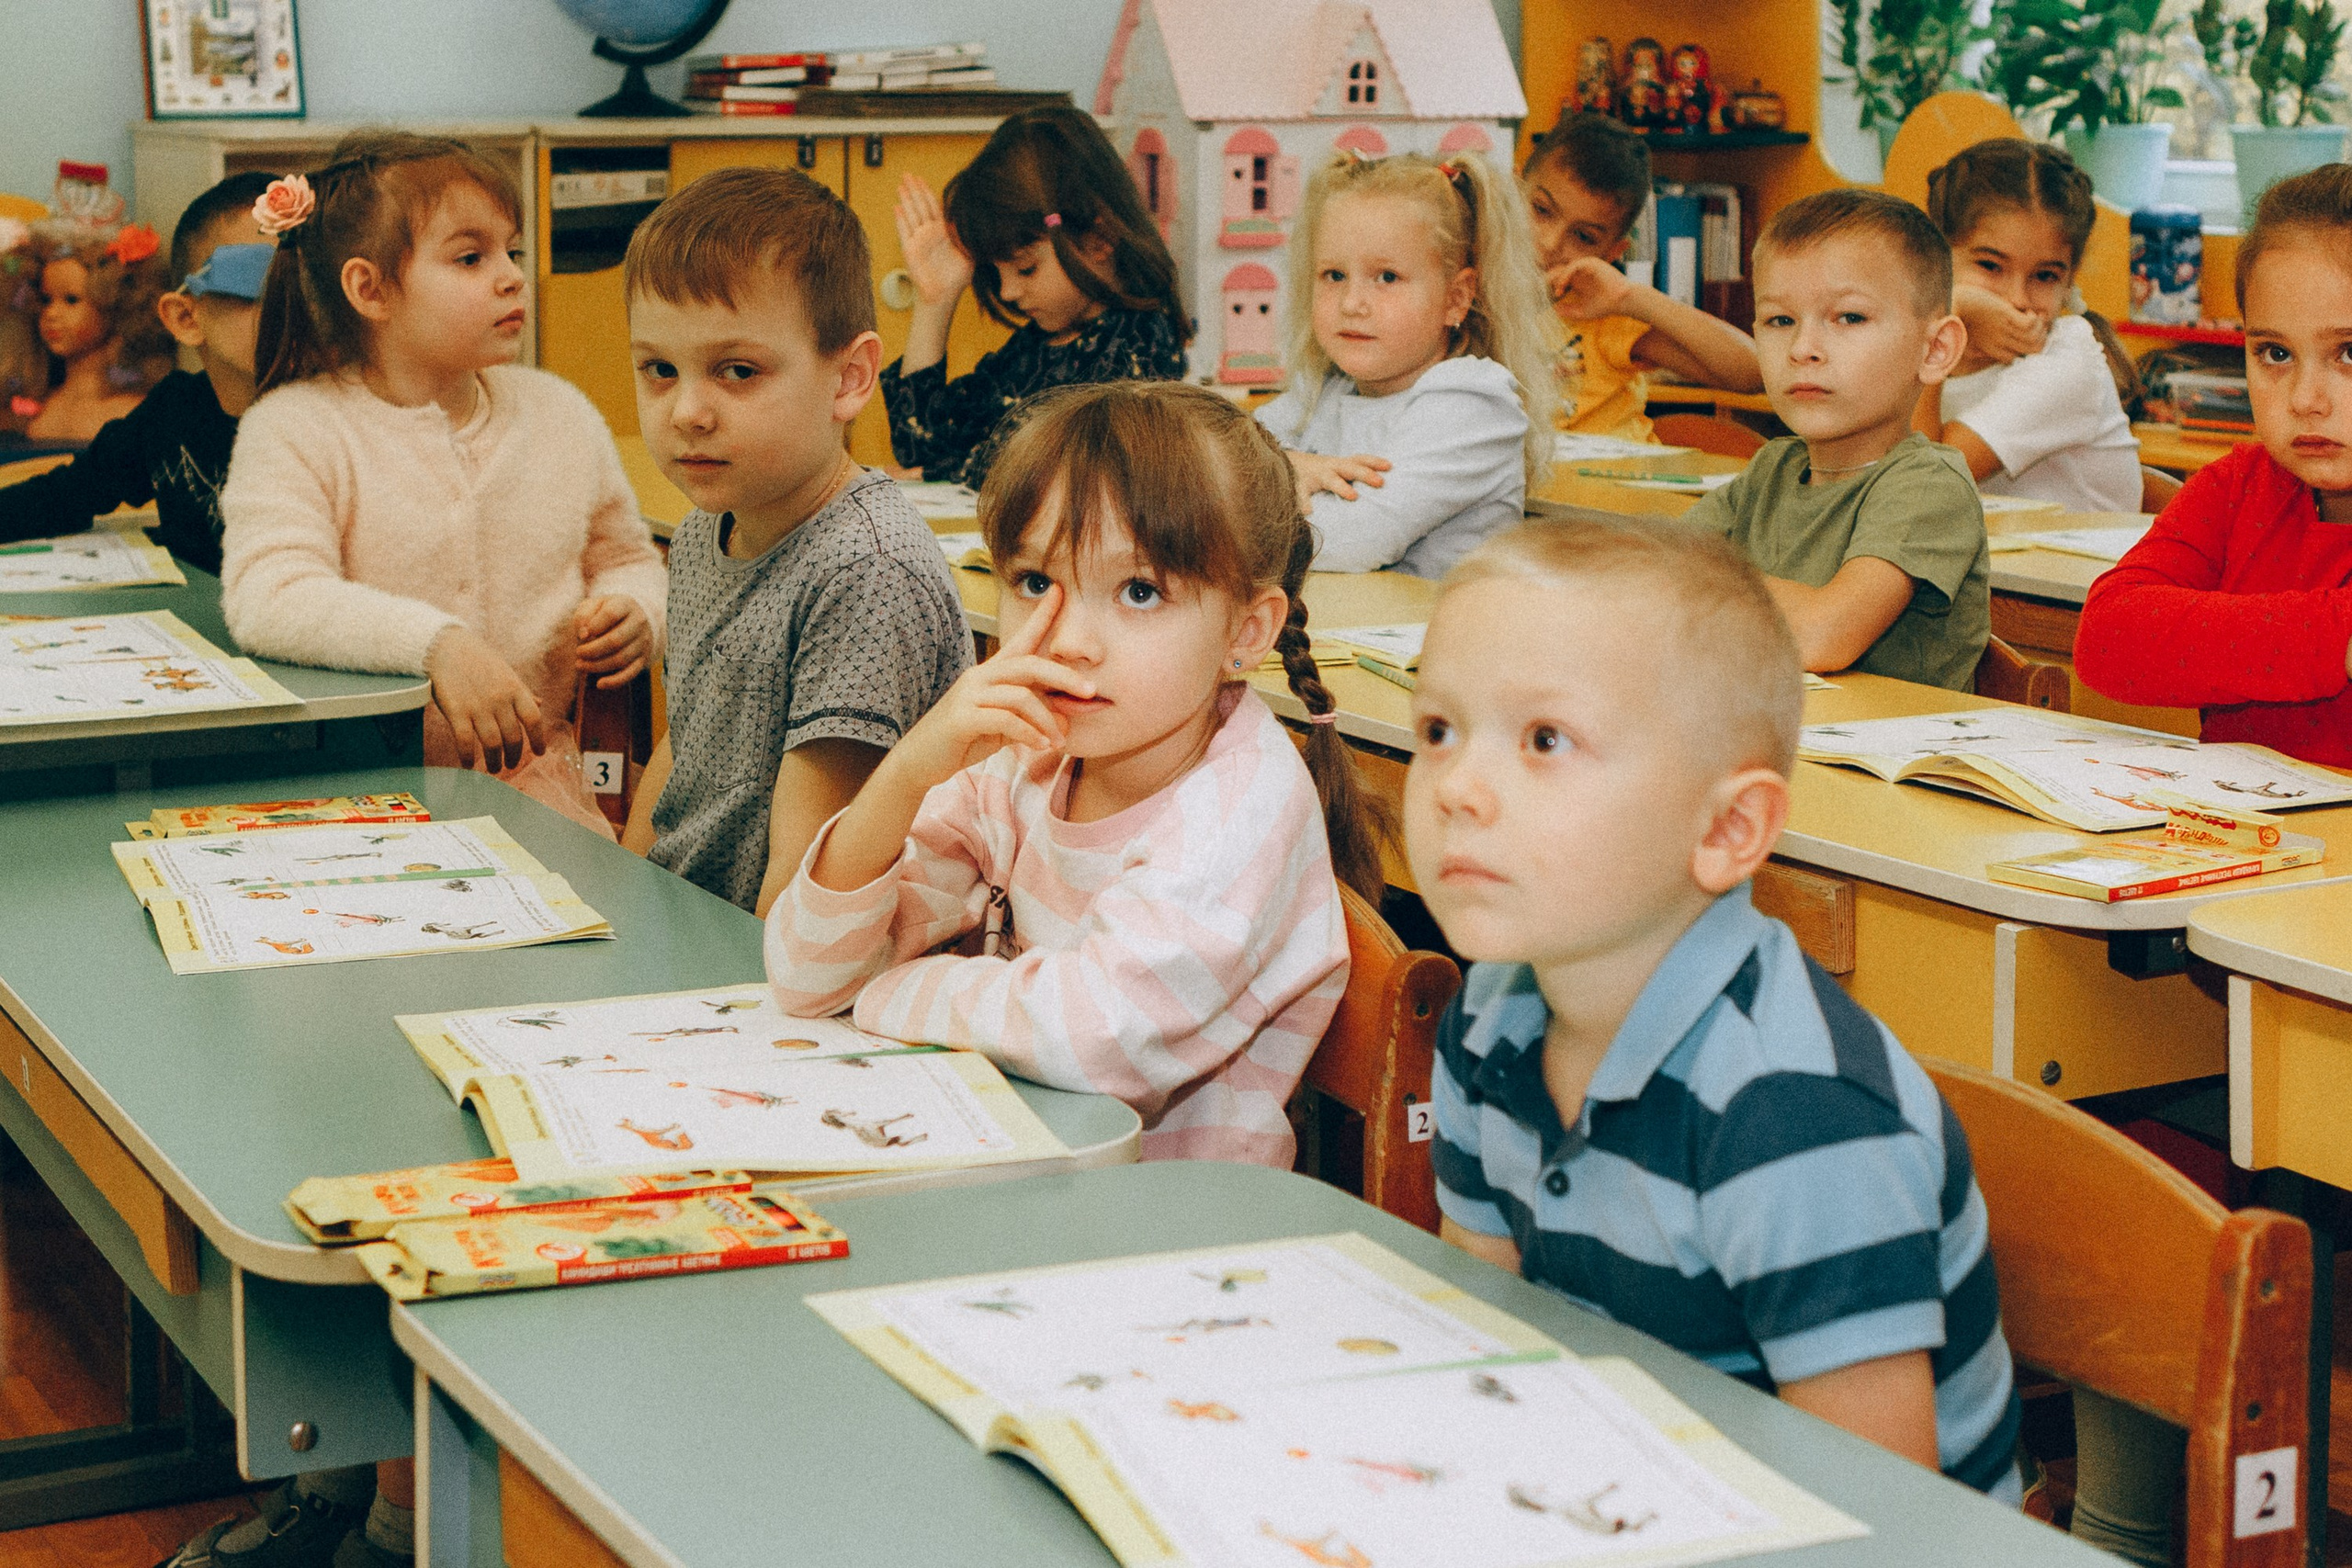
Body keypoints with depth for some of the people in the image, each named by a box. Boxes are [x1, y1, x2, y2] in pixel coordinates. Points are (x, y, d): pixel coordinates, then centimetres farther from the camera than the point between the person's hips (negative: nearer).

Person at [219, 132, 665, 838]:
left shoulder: (559, 412, 11)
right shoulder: (295, 428, -4)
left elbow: (626, 558, 24)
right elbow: (269, 600, -20)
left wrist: (635, 613, -1)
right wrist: (435, 645, -33)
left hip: (532, 780, 3)